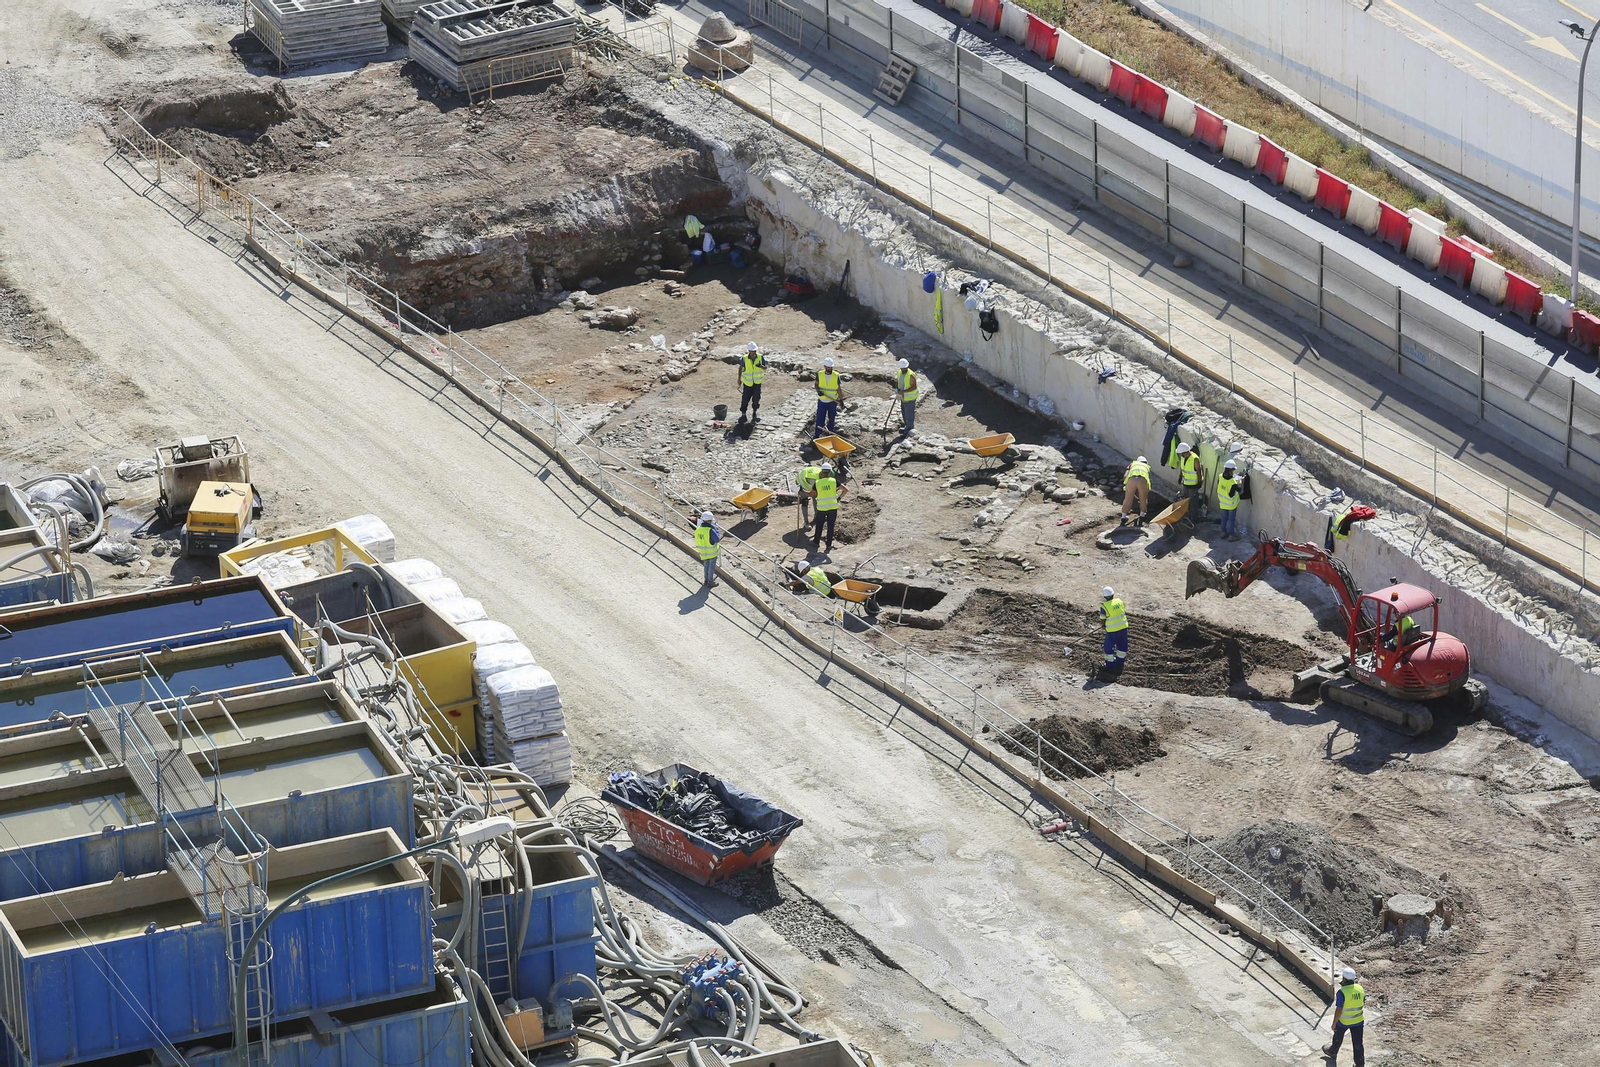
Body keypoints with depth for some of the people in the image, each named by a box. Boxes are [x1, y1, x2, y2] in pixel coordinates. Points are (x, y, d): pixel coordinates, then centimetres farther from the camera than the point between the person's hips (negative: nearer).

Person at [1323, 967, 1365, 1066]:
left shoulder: (1342, 992, -27)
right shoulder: (1360, 988, -9)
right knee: (1357, 1043, 11)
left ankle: (1332, 1052, 49)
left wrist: (1334, 1023, -11)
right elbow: (1363, 1003, 5)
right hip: (1358, 1021, 4)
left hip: (1343, 1022, -4)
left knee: (1337, 1038, 24)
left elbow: (1338, 1010, -23)